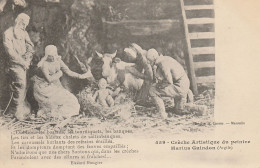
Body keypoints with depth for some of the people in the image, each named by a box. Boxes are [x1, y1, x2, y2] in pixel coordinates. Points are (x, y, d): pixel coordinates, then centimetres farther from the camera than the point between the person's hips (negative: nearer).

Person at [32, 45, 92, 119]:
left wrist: (81, 76, -11)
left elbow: (68, 72, -2)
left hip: (55, 87, 7)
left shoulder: (58, 61, -3)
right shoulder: (44, 64, -21)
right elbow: (49, 79, -24)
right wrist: (59, 73, -12)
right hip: (44, 88, -7)